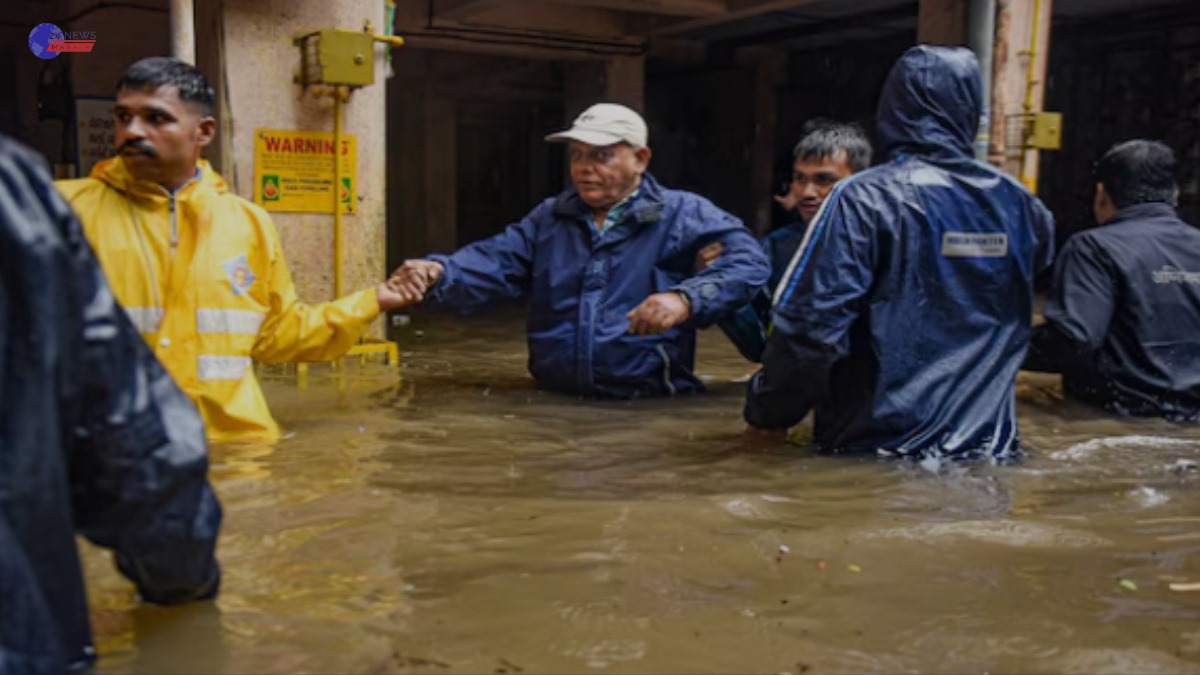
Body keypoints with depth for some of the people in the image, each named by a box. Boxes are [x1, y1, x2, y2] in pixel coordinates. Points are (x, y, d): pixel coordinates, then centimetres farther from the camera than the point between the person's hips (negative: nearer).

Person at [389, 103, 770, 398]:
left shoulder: (683, 214, 4)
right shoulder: (549, 218, 18)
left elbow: (748, 260, -8)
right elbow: (493, 263, 6)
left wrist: (685, 300, -26)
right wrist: (438, 274, -15)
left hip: (650, 406, -2)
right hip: (554, 404, 3)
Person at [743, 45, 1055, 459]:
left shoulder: (863, 199, -15)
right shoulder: (1014, 203, 2)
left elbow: (811, 324, -21)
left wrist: (766, 412, -6)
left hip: (881, 446, -4)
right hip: (987, 448, 4)